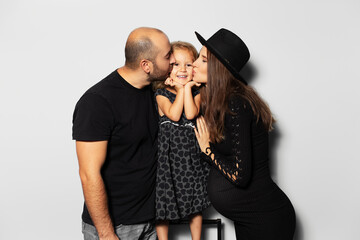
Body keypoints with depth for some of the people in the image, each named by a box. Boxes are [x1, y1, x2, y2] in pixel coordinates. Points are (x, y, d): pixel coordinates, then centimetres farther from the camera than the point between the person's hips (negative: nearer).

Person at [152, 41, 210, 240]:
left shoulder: (196, 92, 3)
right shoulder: (161, 93, -2)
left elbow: (191, 114, -15)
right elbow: (174, 115, -18)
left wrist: (187, 87, -11)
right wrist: (181, 89, -11)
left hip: (191, 152, 2)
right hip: (168, 153, -2)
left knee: (195, 203, 14)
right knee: (162, 202, 5)